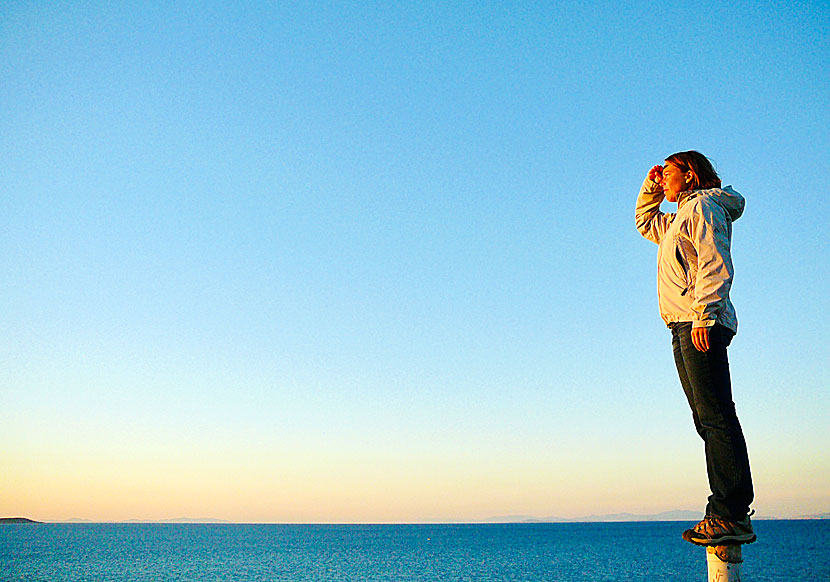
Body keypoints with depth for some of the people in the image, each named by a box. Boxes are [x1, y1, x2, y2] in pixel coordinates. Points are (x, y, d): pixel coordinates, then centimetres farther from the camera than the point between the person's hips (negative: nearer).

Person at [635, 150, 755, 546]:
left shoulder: (702, 207, -1)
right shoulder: (680, 219, 27)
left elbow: (715, 266, -13)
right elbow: (645, 223, 46)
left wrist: (703, 314, -23)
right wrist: (651, 188, 31)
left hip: (702, 323, -10)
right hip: (685, 326, 10)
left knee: (716, 416, -14)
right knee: (707, 420, 4)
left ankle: (732, 516, -16)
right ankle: (728, 513, 4)